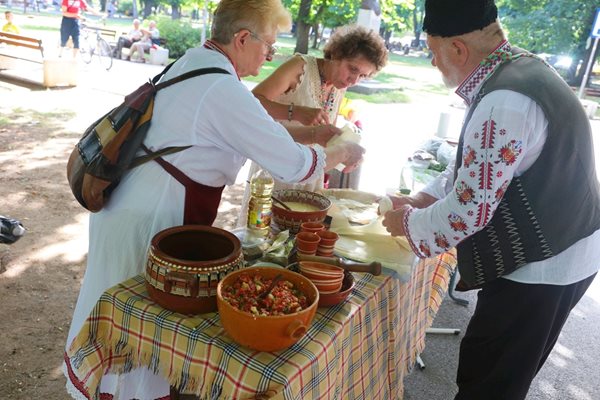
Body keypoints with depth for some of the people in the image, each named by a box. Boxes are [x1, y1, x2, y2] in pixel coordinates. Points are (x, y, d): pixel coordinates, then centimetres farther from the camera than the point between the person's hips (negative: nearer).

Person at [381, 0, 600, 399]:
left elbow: (470, 210, -25)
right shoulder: (517, 68, 6)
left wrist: (409, 224, -7)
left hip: (542, 268, -9)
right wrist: (420, 200, 10)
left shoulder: (505, 105, -28)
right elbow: (476, 166, 14)